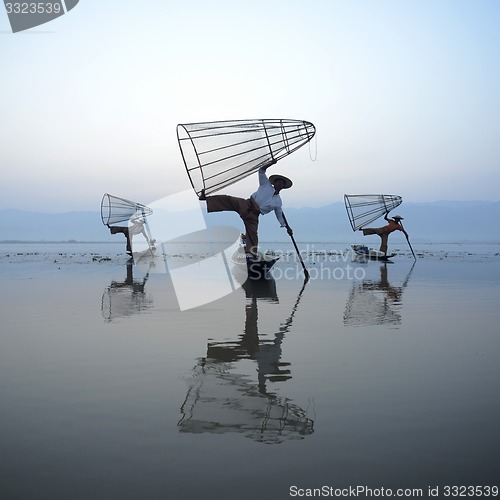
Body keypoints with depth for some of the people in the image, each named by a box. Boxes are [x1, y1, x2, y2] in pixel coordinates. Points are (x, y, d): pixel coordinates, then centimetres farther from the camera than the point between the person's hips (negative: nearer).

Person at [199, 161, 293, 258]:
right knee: (228, 199, -20)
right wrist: (271, 163, -4)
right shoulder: (266, 185, 13)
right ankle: (205, 198, -21)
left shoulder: (278, 202, 17)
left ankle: (252, 254, -8)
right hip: (246, 205, -1)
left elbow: (280, 216, 25)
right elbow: (261, 171, 8)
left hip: (253, 215, 1)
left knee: (252, 234, -11)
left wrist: (287, 227, 22)